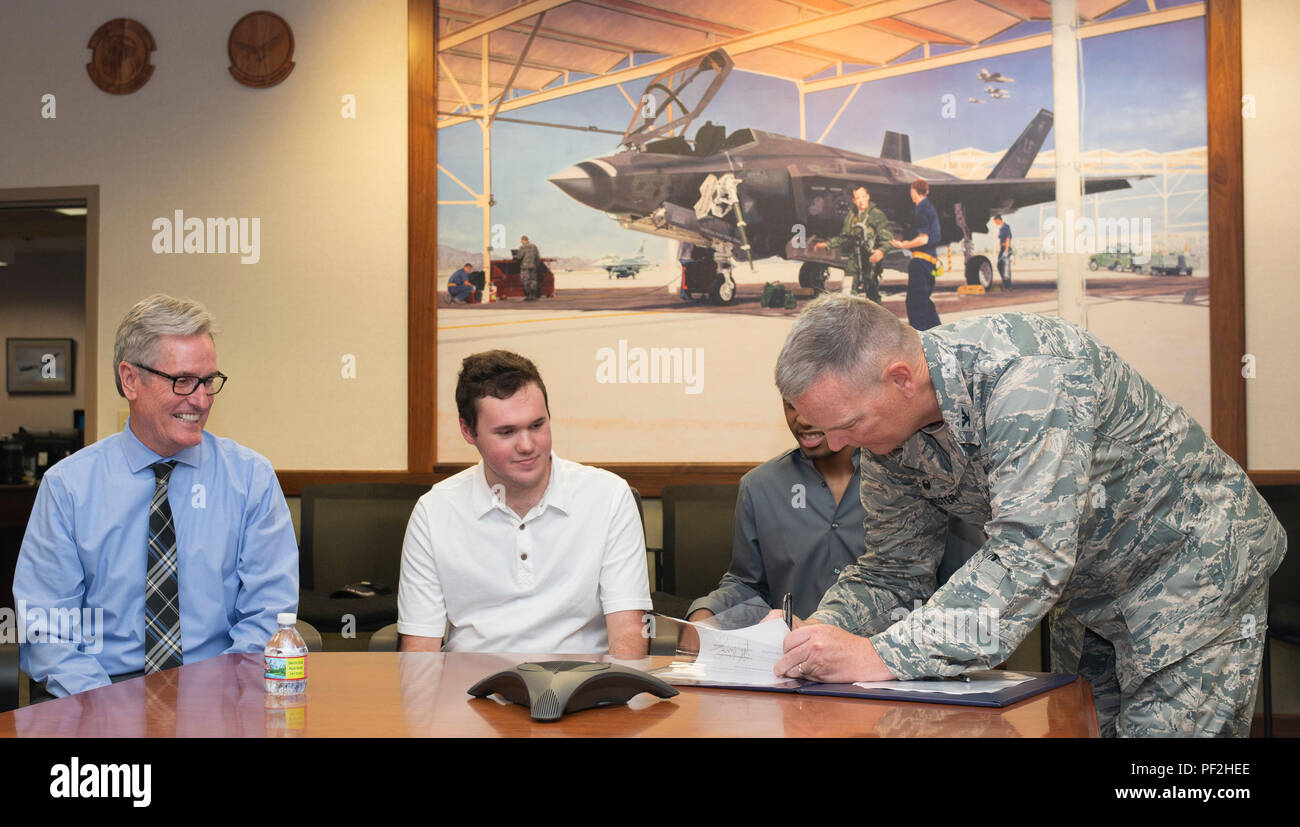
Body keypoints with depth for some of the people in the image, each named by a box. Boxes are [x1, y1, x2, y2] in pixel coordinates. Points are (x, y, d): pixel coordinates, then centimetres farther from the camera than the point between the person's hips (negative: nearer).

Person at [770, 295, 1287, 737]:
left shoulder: (1026, 373, -34)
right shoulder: (886, 430, -9)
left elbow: (1031, 560, -40)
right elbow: (894, 570, 0)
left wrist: (881, 655, -43)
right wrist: (821, 630, -21)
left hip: (1194, 564, -7)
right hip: (1090, 593, 7)